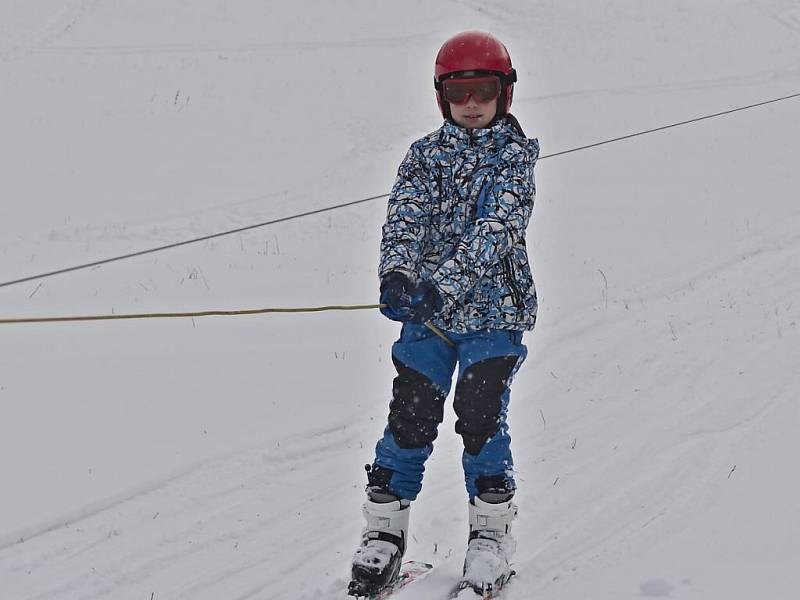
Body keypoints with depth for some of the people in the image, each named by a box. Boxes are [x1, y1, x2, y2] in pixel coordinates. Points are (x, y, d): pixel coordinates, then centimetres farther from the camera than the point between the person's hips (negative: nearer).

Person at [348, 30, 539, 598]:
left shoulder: (515, 157, -3)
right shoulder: (424, 154, 6)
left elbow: (495, 227, -17)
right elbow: (404, 216, -8)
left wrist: (445, 282, -31)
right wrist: (396, 274, -29)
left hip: (493, 310, -2)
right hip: (426, 313, 2)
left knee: (481, 418, -7)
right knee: (410, 417, -1)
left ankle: (491, 534, 9)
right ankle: (385, 530, 11)